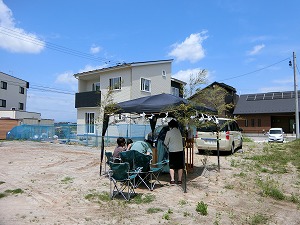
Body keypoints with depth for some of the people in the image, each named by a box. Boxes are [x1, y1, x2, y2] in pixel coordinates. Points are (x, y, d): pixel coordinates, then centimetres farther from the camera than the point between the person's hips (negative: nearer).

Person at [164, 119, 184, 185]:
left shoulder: (169, 132, -9)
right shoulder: (180, 131, 3)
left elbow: (165, 142, -2)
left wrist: (168, 146, 20)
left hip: (172, 151, -3)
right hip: (180, 150, 3)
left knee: (172, 166, 7)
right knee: (180, 166, 10)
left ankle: (172, 180, 2)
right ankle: (179, 180, 14)